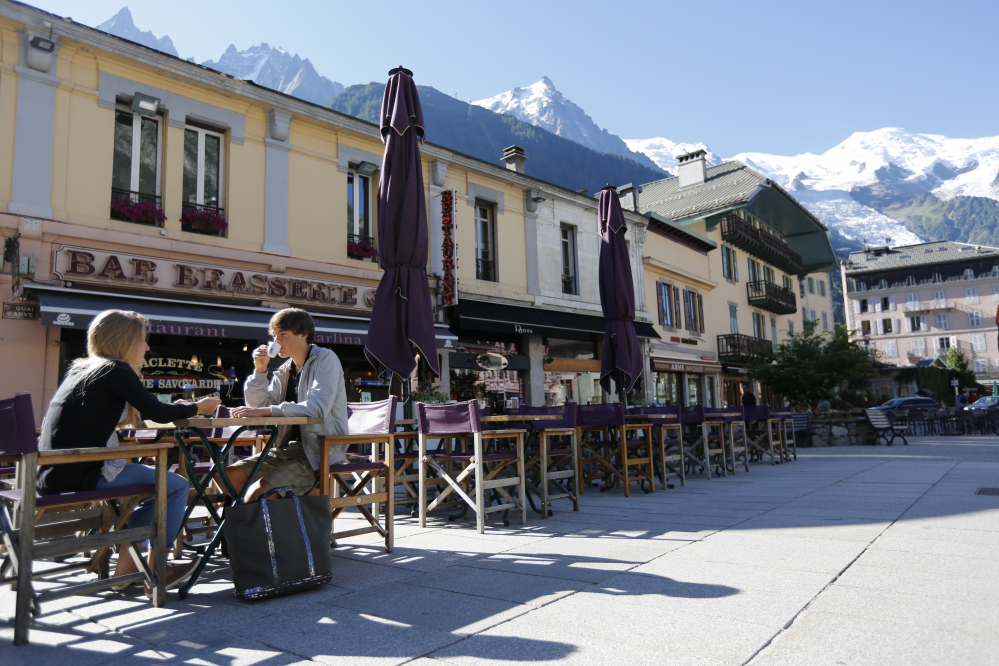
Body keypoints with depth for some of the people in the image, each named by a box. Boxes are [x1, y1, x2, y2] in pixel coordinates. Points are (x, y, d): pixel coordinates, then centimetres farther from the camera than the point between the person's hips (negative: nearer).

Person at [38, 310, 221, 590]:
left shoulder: (80, 368, 17)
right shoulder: (116, 370, -9)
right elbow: (158, 413, -7)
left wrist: (182, 408, 22)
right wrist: (197, 407, 11)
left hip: (55, 473, 9)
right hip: (83, 476, -9)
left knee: (155, 482, 25)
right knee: (177, 485, 1)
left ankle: (126, 567, 24)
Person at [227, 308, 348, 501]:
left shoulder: (325, 359, -8)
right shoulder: (285, 371, 14)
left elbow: (318, 407, -23)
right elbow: (258, 406, 8)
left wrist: (266, 410, -27)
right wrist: (260, 370, -2)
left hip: (322, 450, -8)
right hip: (290, 447, 8)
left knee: (258, 491, -24)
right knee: (230, 475, -1)